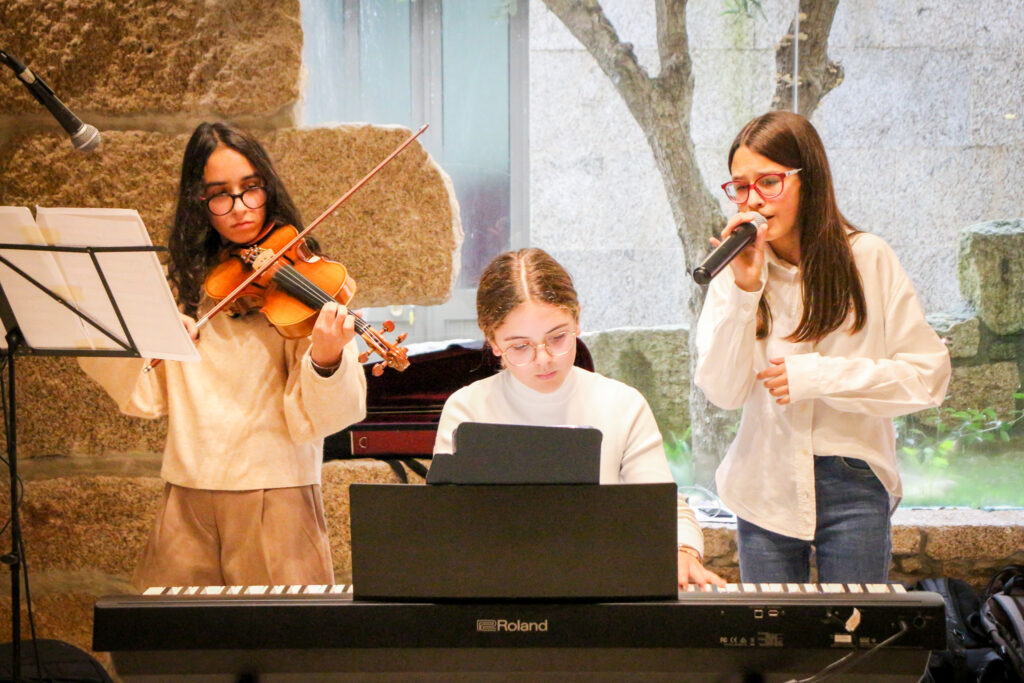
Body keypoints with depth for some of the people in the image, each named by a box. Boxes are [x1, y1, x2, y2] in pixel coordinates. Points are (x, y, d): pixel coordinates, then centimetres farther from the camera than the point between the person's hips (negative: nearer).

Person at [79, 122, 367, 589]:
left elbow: (315, 416, -11)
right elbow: (147, 396, 4)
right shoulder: (185, 285, 10)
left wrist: (326, 360, -31)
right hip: (187, 499, 4)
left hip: (274, 494, -3)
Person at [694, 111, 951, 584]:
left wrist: (818, 376, -10)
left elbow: (928, 375, -4)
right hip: (765, 487, 2)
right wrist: (743, 291, -17)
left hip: (854, 486, -1)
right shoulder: (737, 270, 2)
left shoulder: (868, 260, -2)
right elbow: (722, 392, -8)